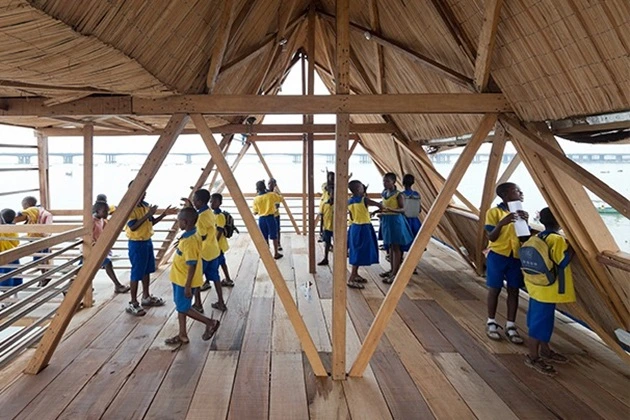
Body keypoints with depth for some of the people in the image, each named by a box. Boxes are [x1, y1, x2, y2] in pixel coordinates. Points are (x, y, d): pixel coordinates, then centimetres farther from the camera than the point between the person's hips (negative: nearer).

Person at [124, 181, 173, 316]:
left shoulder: (145, 205, 6)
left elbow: (152, 222, 15)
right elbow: (133, 227, -27)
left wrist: (164, 214, 2)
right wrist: (147, 215, -28)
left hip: (148, 241, 8)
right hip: (136, 244, -8)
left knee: (147, 271, 18)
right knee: (137, 273, -2)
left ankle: (146, 297, 32)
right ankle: (133, 303, 9)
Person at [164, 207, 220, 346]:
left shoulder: (189, 241, -27)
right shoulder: (191, 235, 2)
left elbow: (192, 265, -26)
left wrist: (188, 286, -23)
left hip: (185, 281, -10)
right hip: (180, 279, 10)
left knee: (184, 308, 3)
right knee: (180, 307, 17)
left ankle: (210, 323, 13)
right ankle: (182, 335, 27)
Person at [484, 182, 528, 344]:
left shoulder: (520, 213, 7)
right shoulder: (494, 212, -9)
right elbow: (491, 237, -13)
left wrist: (525, 221, -11)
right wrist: (501, 223, -29)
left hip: (516, 256, 5)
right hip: (497, 255, -4)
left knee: (514, 290, 6)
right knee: (495, 289, 5)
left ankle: (511, 326, 15)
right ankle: (491, 323, 19)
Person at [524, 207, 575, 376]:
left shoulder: (538, 237, 7)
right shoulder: (557, 239, -20)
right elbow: (564, 261, -19)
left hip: (538, 286, 9)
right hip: (548, 289, -9)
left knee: (540, 319, 20)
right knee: (541, 321, 1)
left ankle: (545, 350, 37)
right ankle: (533, 357, 11)